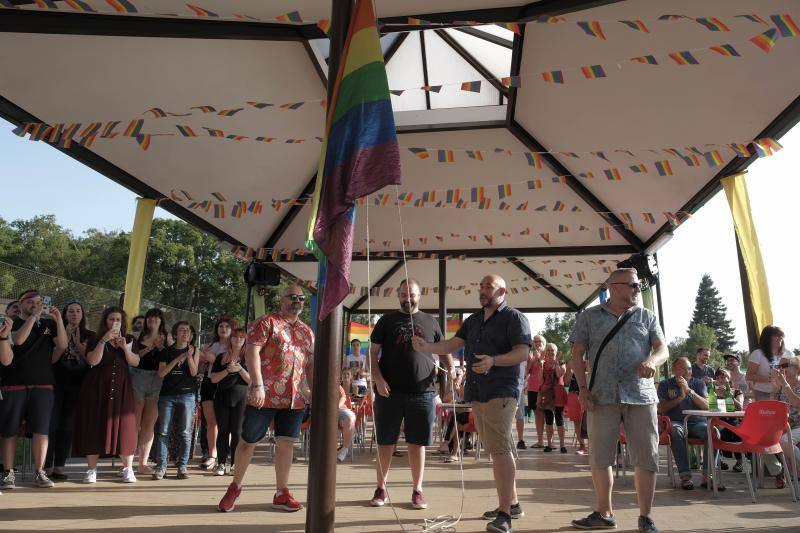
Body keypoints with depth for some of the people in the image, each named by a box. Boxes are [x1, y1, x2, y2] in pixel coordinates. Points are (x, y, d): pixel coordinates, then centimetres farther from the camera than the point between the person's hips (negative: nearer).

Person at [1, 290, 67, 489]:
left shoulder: (49, 324, 13)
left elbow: (62, 345, 0)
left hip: (43, 385, 1)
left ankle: (39, 473, 4)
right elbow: (18, 339, -15)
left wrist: (59, 319, -9)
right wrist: (34, 316, -17)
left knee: (41, 430, -3)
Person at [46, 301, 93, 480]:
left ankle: (59, 466, 9)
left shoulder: (89, 336, 7)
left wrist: (77, 342, -9)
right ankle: (46, 466, 2)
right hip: (57, 384, -1)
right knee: (51, 424, -5)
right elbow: (52, 358, -7)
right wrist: (66, 337, -12)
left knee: (68, 426, 4)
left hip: (77, 386, 1)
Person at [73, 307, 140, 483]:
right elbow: (93, 361, -12)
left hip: (121, 388, 2)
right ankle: (92, 470, 11)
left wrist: (125, 347, -11)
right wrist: (104, 340, -16)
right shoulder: (95, 340, 4)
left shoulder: (128, 340, 12)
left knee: (124, 425, -2)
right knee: (95, 425, -1)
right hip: (98, 388, -1)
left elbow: (135, 363, 3)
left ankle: (128, 469, 5)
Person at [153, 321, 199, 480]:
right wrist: (178, 359, -10)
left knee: (185, 433, -2)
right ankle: (161, 466, 3)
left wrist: (189, 357, -18)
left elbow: (194, 372, -2)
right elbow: (161, 373, -1)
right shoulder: (167, 352, 10)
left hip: (187, 395, -1)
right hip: (167, 395, 1)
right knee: (163, 431, -2)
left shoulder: (194, 351, 9)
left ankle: (182, 466, 4)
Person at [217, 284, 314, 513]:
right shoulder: (267, 322, -3)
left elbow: (311, 364, 16)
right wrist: (258, 385, -21)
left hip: (294, 399, 5)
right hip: (264, 396, -4)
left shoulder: (307, 332, 15)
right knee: (248, 441, 7)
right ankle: (235, 487, 27)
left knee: (286, 443, 7)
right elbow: (252, 351, -13)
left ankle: (281, 493, 19)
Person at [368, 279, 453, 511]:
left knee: (417, 443, 7)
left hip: (422, 393, 1)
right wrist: (378, 379, -10)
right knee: (385, 443, 8)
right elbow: (372, 353, 4)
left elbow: (443, 351, 15)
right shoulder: (387, 320, 8)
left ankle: (417, 490, 21)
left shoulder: (430, 322, 11)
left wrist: (451, 368, -6)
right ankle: (381, 488, 22)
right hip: (389, 392, 0)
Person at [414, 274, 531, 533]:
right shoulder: (472, 320, 17)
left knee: (499, 450, -12)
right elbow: (452, 345, 9)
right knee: (498, 450, 15)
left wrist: (494, 361, -29)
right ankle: (512, 503, 27)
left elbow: (523, 352, -13)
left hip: (501, 392, -7)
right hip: (477, 393, 8)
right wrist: (426, 346, -9)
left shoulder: (514, 318, -4)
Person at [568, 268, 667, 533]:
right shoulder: (589, 317, 8)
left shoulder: (646, 317, 12)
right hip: (602, 395, -1)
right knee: (599, 458, 6)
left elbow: (663, 349, 4)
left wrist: (652, 360, -20)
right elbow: (578, 354, 5)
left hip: (641, 395, 1)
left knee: (647, 458, 2)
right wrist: (582, 388, -5)